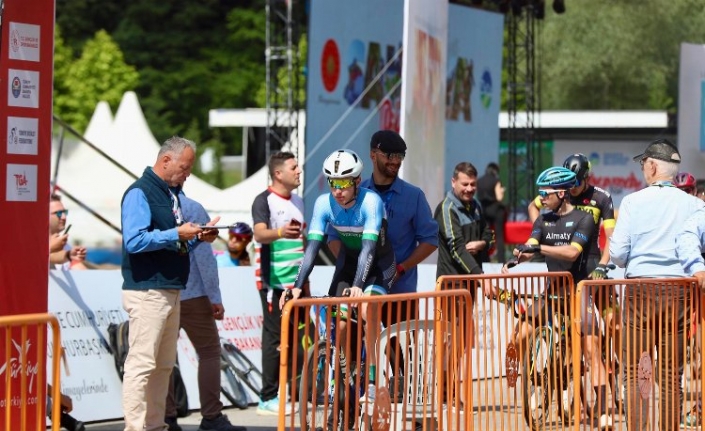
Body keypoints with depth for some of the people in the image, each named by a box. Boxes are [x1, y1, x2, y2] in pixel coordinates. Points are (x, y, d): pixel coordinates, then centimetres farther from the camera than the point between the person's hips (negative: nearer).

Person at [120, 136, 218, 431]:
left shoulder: (172, 193, 17)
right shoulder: (140, 193, -10)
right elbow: (133, 241, -21)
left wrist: (198, 237, 6)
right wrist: (177, 235, -19)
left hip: (171, 291, 9)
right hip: (147, 292, -9)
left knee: (164, 365, 10)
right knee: (141, 363, -10)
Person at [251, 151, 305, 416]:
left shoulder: (298, 201, 16)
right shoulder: (264, 201, -7)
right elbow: (260, 234, -24)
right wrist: (279, 232, -45)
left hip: (296, 282, 7)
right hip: (274, 282, -7)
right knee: (275, 337, -7)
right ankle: (268, 399, -4)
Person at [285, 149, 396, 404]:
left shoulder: (371, 201, -30)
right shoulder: (324, 203, -20)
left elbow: (369, 246, -39)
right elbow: (313, 246, -23)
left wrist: (358, 285, -52)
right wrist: (298, 285, -35)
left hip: (378, 262, -4)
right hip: (349, 260, 4)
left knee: (367, 307, -27)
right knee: (339, 323, -7)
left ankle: (371, 381, -22)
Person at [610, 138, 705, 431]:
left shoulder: (634, 201, -4)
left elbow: (617, 253, -5)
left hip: (640, 289, -2)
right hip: (679, 292, 2)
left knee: (634, 371, 4)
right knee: (671, 376, 6)